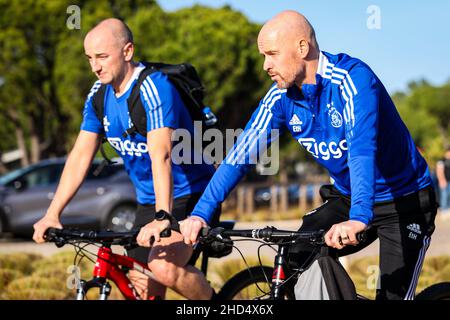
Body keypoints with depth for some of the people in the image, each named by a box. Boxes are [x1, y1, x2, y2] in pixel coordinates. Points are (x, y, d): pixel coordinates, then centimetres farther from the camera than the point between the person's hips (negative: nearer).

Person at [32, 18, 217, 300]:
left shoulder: (153, 88, -23)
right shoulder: (99, 94, 1)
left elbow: (160, 154, -35)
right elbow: (81, 156, 1)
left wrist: (163, 218, -46)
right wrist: (52, 214, -7)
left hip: (189, 196, -7)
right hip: (149, 201, 7)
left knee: (164, 268, -29)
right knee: (143, 289, 3)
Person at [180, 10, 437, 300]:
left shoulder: (352, 79, -25)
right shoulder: (281, 97, -6)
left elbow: (362, 149, -39)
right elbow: (240, 155, -8)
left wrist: (358, 219, -53)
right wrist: (201, 213, -18)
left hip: (403, 202, -6)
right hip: (346, 199, 6)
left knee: (394, 294, -14)